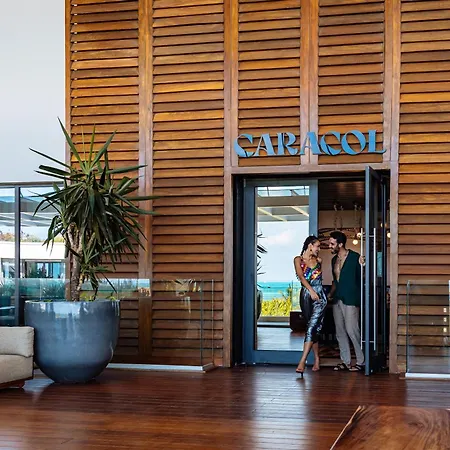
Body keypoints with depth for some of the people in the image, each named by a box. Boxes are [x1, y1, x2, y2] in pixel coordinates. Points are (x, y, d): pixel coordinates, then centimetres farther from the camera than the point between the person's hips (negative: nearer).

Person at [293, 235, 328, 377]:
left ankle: (302, 362, -20)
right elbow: (301, 276, -11)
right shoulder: (298, 259, 3)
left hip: (319, 296, 0)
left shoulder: (318, 260, 12)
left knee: (312, 328, -13)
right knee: (313, 329, 6)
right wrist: (311, 290, -24)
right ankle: (316, 360, 17)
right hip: (306, 296, 0)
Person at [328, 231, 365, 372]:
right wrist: (330, 295, 19)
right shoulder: (334, 260, 15)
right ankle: (345, 361, 16)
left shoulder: (355, 257, -7)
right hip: (337, 300, 8)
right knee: (340, 331, 9)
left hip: (350, 299, -8)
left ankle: (361, 362, -1)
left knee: (352, 330, -10)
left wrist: (362, 265, -27)